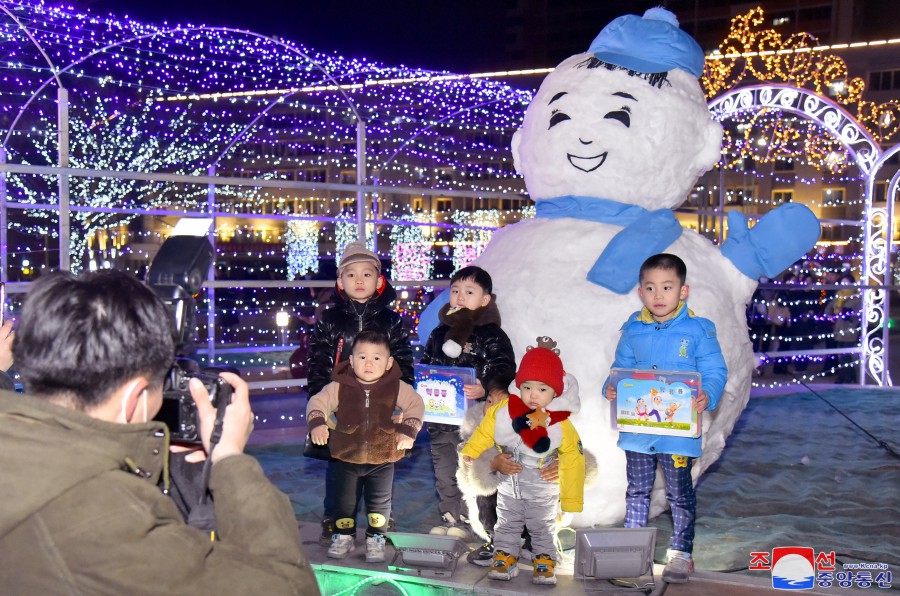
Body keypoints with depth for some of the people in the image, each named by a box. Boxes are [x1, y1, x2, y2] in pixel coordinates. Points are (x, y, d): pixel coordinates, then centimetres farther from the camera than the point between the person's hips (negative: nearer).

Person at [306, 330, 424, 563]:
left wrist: (408, 430, -15)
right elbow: (318, 402, -9)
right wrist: (317, 423, -26)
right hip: (346, 457, 1)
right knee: (344, 500, 14)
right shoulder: (340, 386, -10)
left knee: (380, 502, 10)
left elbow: (416, 404, -4)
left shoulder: (396, 387, -9)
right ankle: (344, 536, 35)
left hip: (382, 459, 0)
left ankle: (375, 539, 30)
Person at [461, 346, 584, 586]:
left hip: (542, 490, -2)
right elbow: (486, 430, -1)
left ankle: (544, 561, 30)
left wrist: (572, 499, -12)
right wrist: (471, 451, 4)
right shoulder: (504, 411, -21)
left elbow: (573, 460, -17)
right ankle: (505, 557, 32)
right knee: (507, 524, 17)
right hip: (509, 486, 2)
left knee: (543, 528, 14)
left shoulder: (561, 426, -25)